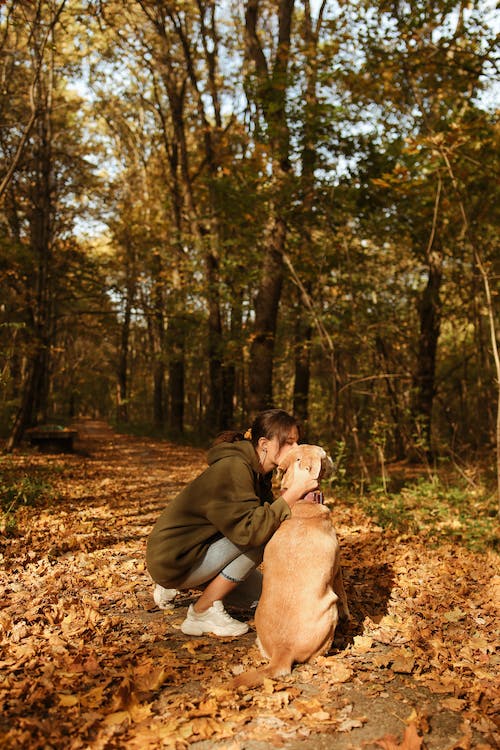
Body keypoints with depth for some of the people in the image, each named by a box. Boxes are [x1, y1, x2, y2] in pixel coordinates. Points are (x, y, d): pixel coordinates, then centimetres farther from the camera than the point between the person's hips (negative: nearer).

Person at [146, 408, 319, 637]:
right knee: (261, 537, -22)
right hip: (173, 559, -9)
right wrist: (294, 491, -33)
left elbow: (269, 516, 0)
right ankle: (202, 614, -9)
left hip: (198, 547, 10)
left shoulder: (256, 472, 4)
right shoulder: (232, 469, -26)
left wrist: (301, 490, -16)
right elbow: (249, 530, -34)